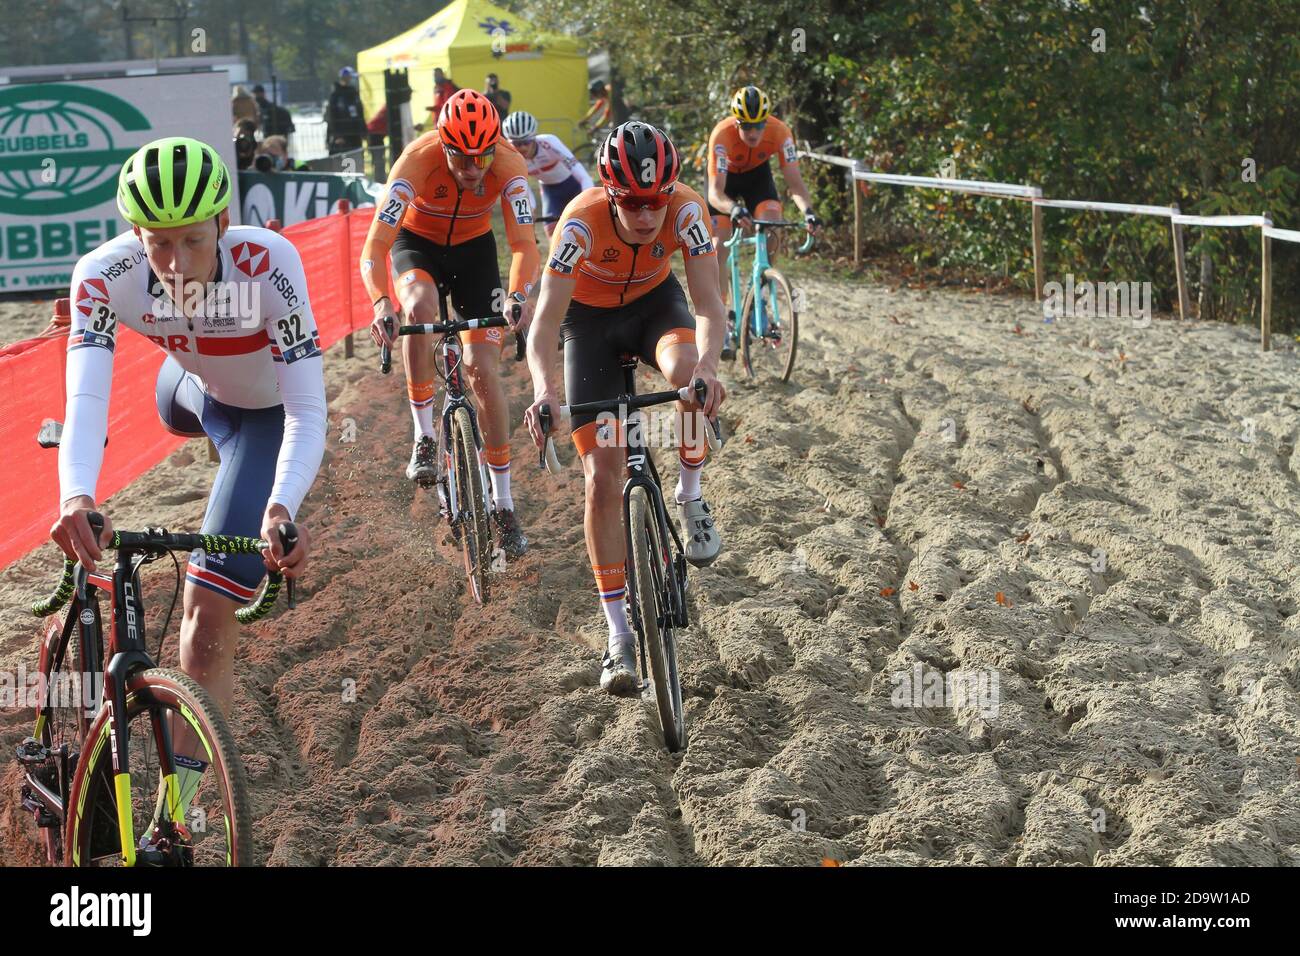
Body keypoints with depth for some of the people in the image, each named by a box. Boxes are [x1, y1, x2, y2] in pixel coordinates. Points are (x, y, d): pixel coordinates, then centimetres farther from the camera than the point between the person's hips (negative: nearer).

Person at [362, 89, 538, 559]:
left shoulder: (507, 164, -30)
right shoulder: (418, 160, -33)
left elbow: (524, 242, -35)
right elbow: (375, 245, -37)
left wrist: (519, 296, -55)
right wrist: (381, 303, -55)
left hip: (473, 248, 1)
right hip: (417, 243, -1)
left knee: (484, 371, -9)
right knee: (420, 305, -37)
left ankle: (503, 504, 1)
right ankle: (424, 437, -21)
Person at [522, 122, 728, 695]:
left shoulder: (686, 209, -30)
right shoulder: (581, 223, -34)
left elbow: (708, 306, -33)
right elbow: (545, 324, -38)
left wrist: (707, 364, -54)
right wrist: (543, 389, -57)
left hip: (654, 301, 1)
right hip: (589, 317, -1)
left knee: (686, 369, -37)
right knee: (602, 478, -9)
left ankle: (691, 498, -10)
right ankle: (619, 636, 0)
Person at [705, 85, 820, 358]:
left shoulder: (779, 132, -32)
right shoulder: (722, 134, -39)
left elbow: (794, 181, -31)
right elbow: (716, 192, -42)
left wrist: (807, 210, -50)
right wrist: (734, 210, -63)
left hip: (757, 173, 2)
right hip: (725, 176, -2)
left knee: (772, 229, -24)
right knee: (719, 246, -12)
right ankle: (722, 321, -3)